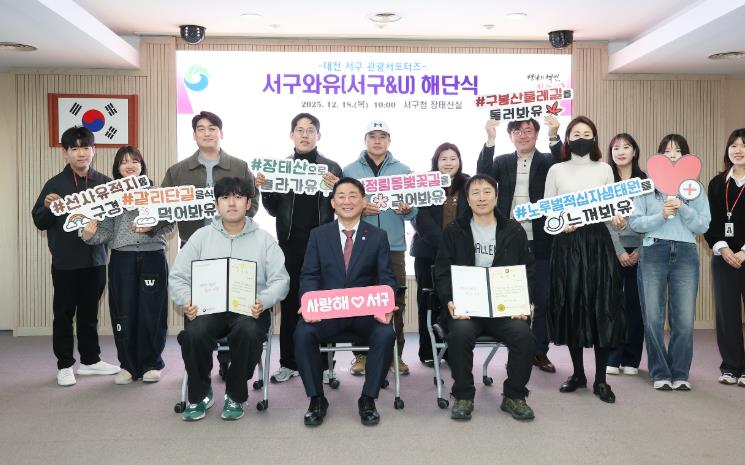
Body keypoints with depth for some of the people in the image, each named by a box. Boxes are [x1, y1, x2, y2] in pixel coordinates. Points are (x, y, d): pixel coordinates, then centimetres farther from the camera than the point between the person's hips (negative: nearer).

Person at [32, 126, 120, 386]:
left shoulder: (105, 183, 2)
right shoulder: (55, 184, -4)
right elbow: (39, 221, -2)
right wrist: (47, 206, -20)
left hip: (95, 259, 2)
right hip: (65, 262, -2)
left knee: (90, 312, 14)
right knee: (64, 314, 7)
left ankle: (90, 360, 27)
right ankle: (65, 365, 19)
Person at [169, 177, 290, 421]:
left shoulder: (264, 239, 9)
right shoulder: (201, 236, 13)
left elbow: (280, 279, 1)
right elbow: (177, 277, 9)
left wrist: (263, 301, -19)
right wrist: (186, 301, -13)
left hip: (249, 309, -1)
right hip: (208, 308, 1)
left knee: (249, 332, -34)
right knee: (194, 334, -30)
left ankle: (235, 396, -8)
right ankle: (199, 395, -2)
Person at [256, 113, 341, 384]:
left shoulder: (332, 168, 4)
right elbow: (274, 210, 10)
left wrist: (335, 189, -16)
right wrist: (264, 188, -6)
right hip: (289, 243, 2)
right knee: (289, 302, 5)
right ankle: (288, 363, 16)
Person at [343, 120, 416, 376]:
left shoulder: (403, 171, 11)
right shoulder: (350, 170, 7)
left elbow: (414, 210, 11)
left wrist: (407, 210, -11)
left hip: (393, 246, 1)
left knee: (396, 302, 3)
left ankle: (395, 353, 14)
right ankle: (361, 353, 13)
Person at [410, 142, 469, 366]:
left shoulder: (468, 184, 7)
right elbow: (421, 219, -8)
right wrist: (443, 244, -18)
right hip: (428, 251, -1)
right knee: (427, 300, 4)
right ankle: (427, 352, 13)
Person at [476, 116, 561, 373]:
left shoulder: (547, 161, 8)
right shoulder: (502, 162, 10)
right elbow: (483, 175, -9)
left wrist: (554, 136, -25)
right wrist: (490, 140, -18)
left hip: (540, 241, 0)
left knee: (543, 299, 5)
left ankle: (540, 352, 17)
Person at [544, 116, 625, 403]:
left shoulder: (604, 169, 10)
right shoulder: (556, 170, 7)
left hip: (598, 241, 0)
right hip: (567, 242, 0)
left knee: (602, 307, -3)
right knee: (570, 306, 3)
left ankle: (600, 379, 6)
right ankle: (578, 373, 18)